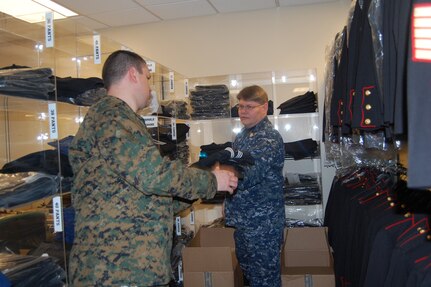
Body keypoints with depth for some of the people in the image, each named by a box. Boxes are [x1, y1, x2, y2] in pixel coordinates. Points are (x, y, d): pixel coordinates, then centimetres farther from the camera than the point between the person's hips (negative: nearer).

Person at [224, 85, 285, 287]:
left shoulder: (269, 139, -16)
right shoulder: (243, 135, 11)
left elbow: (246, 176, -28)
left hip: (263, 223, -8)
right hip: (242, 218, 9)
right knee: (247, 270, 21)